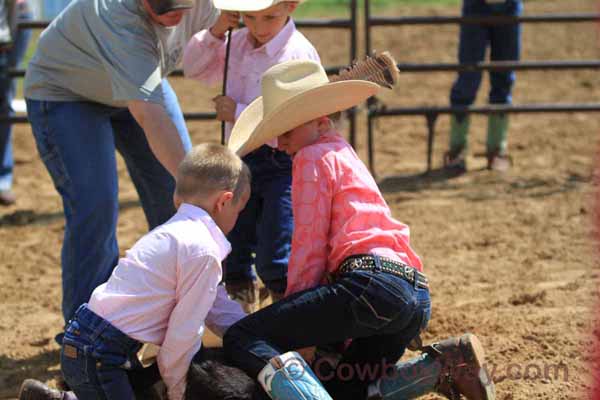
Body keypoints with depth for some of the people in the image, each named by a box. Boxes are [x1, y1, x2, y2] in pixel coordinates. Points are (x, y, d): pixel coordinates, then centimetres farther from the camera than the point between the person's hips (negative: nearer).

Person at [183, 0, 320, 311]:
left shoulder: (299, 54, -18)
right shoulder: (238, 44, 5)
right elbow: (194, 69, 16)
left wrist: (239, 113, -22)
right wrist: (214, 33, -1)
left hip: (282, 163, -7)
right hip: (242, 160, 7)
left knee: (273, 261, -12)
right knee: (233, 255, 16)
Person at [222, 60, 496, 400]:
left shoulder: (314, 157, 4)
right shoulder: (346, 155, 32)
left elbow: (309, 247, -2)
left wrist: (292, 323, 5)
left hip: (371, 284, -10)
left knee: (241, 340, -11)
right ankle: (443, 365, 8)